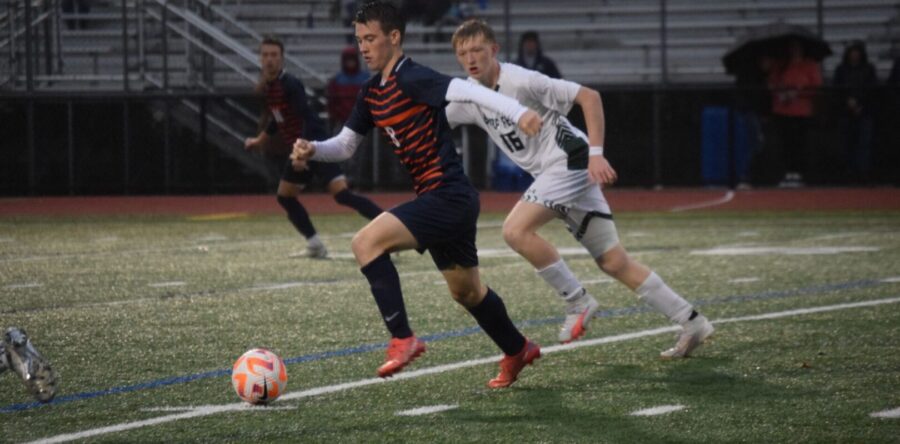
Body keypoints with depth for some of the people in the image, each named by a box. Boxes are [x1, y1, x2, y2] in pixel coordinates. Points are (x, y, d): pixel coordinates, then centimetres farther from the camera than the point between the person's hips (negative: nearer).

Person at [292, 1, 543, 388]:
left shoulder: (412, 80, -16)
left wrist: (517, 111, -43)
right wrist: (313, 150, -3)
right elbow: (346, 144, 18)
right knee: (465, 290, 23)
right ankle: (517, 351, 44)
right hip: (442, 199, 10)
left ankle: (402, 339, -16)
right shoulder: (372, 94, 12)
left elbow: (466, 90, -29)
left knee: (366, 242, -20)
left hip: (448, 195, -10)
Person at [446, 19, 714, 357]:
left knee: (516, 230, -22)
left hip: (569, 161, -8)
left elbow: (589, 96, -16)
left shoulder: (521, 81, -16)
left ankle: (577, 301, -9)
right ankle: (691, 323, 9)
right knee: (613, 262, 6)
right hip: (551, 173, 8)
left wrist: (596, 153, -22)